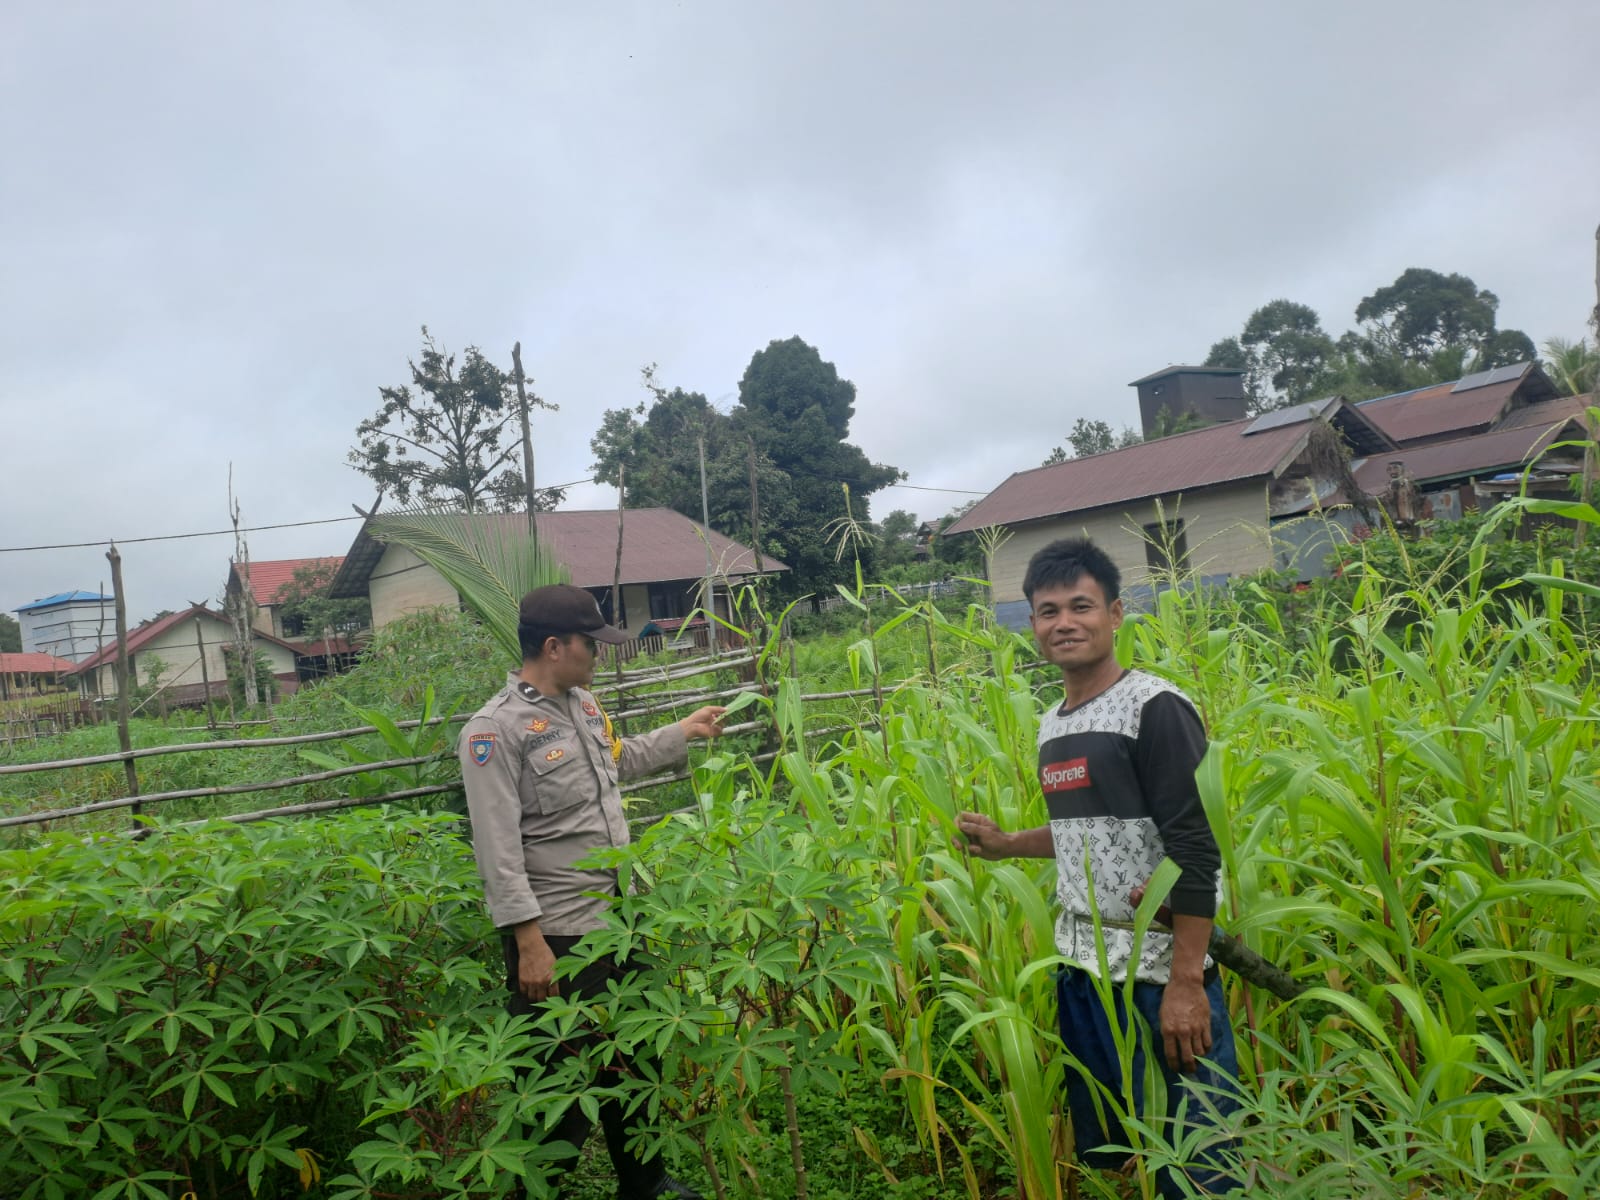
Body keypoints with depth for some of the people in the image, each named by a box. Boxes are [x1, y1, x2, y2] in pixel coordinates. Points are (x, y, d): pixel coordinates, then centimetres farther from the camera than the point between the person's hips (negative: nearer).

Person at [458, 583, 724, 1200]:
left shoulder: (582, 701, 8)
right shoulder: (496, 729, -18)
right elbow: (499, 850, -21)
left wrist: (683, 732, 31)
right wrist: (529, 942, -23)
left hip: (618, 917, 9)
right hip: (556, 935, -9)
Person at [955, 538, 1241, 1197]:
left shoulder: (1154, 708, -13)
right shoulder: (1050, 728, 9)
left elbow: (1195, 851, -17)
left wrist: (1185, 983, -20)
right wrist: (1003, 844, 13)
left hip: (1158, 973, -7)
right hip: (1079, 972, 8)